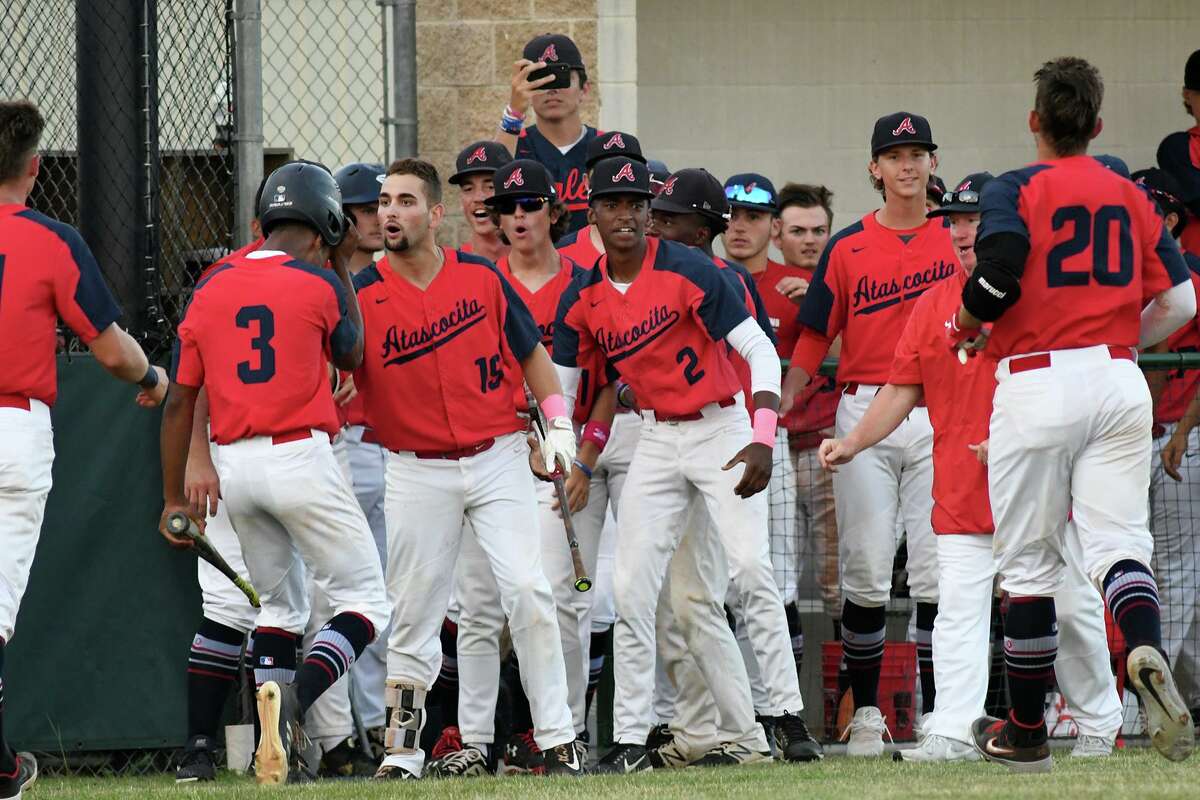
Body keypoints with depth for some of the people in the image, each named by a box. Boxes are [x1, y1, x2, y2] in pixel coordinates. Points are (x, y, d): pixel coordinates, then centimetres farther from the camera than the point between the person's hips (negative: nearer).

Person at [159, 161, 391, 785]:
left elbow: (180, 400, 9)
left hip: (233, 466, 5)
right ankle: (294, 698, -26)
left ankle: (280, 753, 12)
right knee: (364, 601, 0)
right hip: (300, 457, -5)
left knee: (280, 604, 21)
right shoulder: (318, 284, -4)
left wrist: (173, 497, 14)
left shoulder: (210, 290, 9)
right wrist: (342, 269, 22)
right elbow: (353, 355, 16)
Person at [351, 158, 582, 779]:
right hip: (417, 470, 0)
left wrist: (559, 428, 2)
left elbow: (531, 353, 10)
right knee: (413, 613, 4)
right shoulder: (361, 295, -5)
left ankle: (558, 741, -5)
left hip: (497, 459, 0)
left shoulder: (481, 277, 0)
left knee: (528, 592, -10)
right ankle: (402, 750, 14)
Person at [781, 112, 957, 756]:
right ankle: (865, 712, 8)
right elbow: (812, 341, 8)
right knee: (865, 571, -1)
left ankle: (937, 714, 1)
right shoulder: (847, 249, 7)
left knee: (934, 573, -4)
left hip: (938, 417, 0)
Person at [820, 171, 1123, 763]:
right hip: (961, 490, 3)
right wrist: (853, 443, -3)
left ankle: (1100, 724, 21)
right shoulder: (933, 305, 11)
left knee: (1072, 608, 5)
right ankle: (952, 731, -13)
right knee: (958, 608, -8)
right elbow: (902, 391, 10)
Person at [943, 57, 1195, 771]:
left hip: (1038, 384, -3)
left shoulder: (1015, 190, -2)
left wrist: (963, 328, 2)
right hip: (1120, 382, 3)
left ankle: (1026, 732, 12)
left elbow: (998, 277, -18)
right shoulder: (1131, 196, 11)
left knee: (1030, 563, 6)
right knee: (1117, 540, -1)